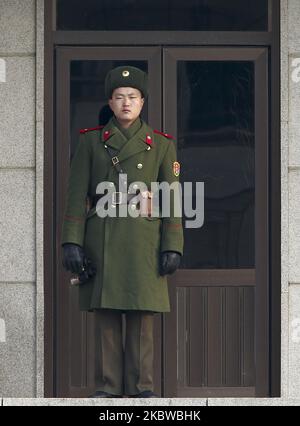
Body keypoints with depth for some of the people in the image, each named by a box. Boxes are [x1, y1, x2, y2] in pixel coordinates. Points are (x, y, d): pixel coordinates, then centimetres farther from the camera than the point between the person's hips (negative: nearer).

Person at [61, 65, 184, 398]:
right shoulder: (91, 140, 6)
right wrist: (71, 242, -7)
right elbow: (77, 194, 2)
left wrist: (173, 247, -5)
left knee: (142, 314, -1)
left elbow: (172, 198, 3)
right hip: (101, 239, 0)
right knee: (105, 313, 1)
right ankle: (107, 386, 7)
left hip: (143, 240, 0)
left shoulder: (161, 144, 5)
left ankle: (141, 386, 6)